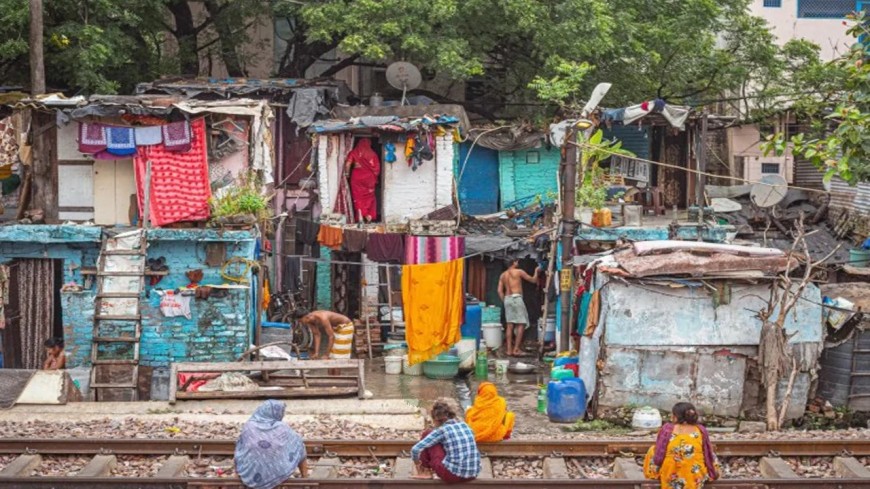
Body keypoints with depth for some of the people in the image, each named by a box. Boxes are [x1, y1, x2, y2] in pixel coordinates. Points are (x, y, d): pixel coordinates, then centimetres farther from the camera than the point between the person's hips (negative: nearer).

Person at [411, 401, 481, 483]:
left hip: (452, 475, -6)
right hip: (473, 475, 6)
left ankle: (426, 471, 18)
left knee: (427, 434, 11)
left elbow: (415, 450, -9)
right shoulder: (464, 426, 11)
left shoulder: (442, 431, -5)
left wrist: (417, 462, 14)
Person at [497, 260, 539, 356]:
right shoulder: (519, 271, 0)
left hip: (507, 299, 6)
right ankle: (516, 349, -10)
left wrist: (505, 301, 17)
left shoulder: (503, 275, 15)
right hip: (516, 298, -6)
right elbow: (533, 280, 8)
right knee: (521, 324, -3)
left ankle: (509, 349, 3)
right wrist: (536, 271, 24)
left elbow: (500, 291, 9)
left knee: (510, 325, 6)